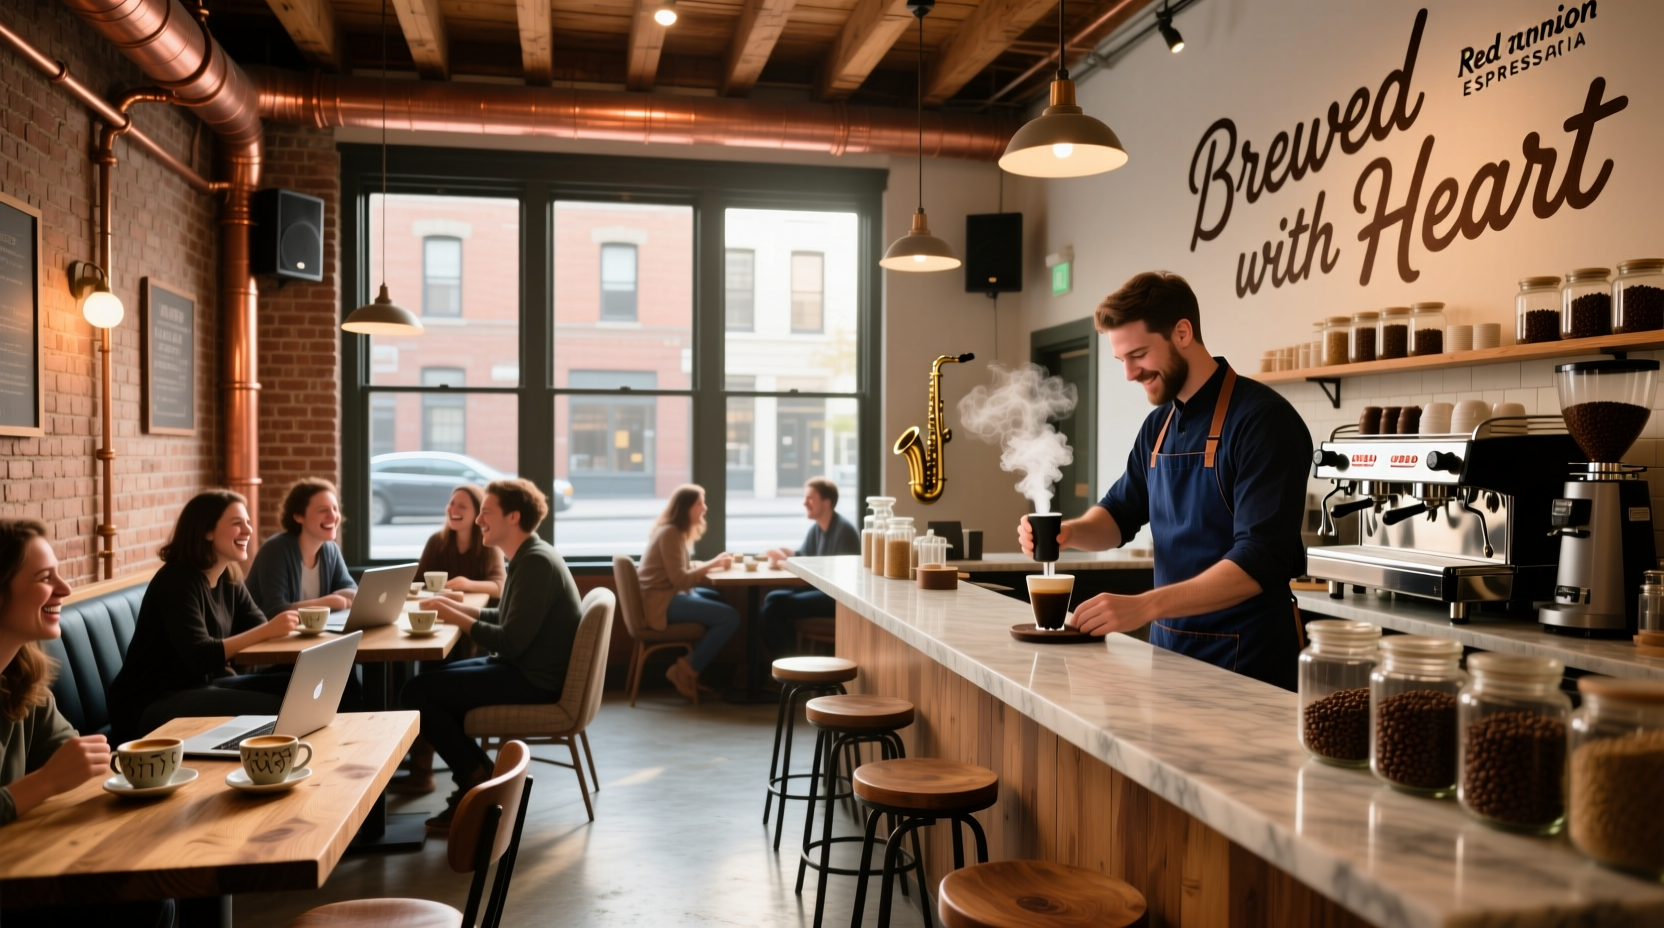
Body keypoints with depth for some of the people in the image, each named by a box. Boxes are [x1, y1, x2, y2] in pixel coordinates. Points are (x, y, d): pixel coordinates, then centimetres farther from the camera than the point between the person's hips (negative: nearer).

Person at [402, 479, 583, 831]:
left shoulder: (536, 563, -21)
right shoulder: (529, 557, 11)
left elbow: (510, 643, -24)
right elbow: (509, 619, 17)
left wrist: (456, 618, -15)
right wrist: (459, 608, 6)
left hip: (534, 681, -11)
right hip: (525, 668, 11)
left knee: (417, 692, -9)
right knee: (434, 679, 18)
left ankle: (480, 782, 3)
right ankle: (481, 777, 15)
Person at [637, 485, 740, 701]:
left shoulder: (675, 530, 14)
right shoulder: (670, 533, -17)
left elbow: (684, 568, 15)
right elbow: (680, 579, -23)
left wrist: (714, 563, 2)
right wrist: (712, 564, -15)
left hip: (668, 595, 11)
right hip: (661, 602, -11)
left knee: (719, 599, 26)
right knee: (730, 617, -17)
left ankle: (690, 664, 16)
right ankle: (687, 670, -4)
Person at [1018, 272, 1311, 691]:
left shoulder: (1262, 420, -17)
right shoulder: (1159, 425, 7)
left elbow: (1260, 561, -24)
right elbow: (1121, 513, 18)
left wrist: (1144, 606, -31)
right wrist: (1069, 531, -4)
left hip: (1245, 663, -7)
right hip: (1169, 652, 7)